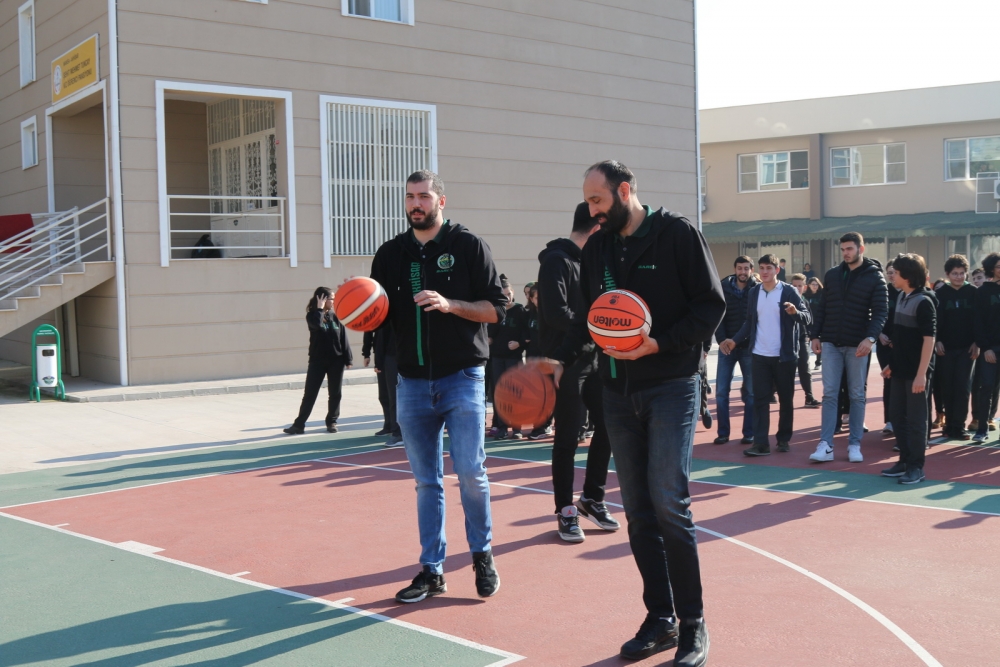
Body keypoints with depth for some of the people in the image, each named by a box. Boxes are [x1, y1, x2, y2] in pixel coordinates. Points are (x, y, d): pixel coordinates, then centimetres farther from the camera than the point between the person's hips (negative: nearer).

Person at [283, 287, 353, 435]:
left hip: (336, 360, 2)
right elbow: (317, 324, -29)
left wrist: (348, 359, 0)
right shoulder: (313, 315, -4)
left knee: (335, 394, 6)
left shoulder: (336, 316, 2)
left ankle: (332, 421, 19)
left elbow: (343, 338, 3)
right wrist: (320, 308, -17)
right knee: (310, 394, 0)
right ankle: (299, 424, 4)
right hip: (317, 361, -2)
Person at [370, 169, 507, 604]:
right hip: (412, 384, 4)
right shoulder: (390, 254, 10)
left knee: (470, 472, -6)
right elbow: (380, 317, 14)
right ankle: (432, 570, 17)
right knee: (426, 482, 8)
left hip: (462, 378, -3)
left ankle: (482, 553, 16)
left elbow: (497, 308, -5)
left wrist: (450, 305, -19)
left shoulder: (468, 246, -1)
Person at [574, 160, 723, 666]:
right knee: (638, 511, 7)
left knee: (669, 503, -11)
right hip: (618, 393, 6)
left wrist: (660, 343, -19)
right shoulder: (596, 249, 12)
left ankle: (693, 624, 3)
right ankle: (660, 618, 18)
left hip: (670, 387, -6)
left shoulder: (677, 234, -5)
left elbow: (711, 305, -9)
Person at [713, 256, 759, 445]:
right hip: (726, 345, 2)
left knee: (750, 392, 6)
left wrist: (737, 340, -13)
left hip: (749, 346, -2)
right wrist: (721, 339, -13)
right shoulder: (724, 288, 3)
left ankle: (749, 433, 13)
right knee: (721, 391, 1)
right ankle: (723, 432, 10)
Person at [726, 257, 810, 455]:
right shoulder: (754, 292, 8)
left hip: (784, 355, -3)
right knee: (760, 399, 0)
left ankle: (784, 439, 20)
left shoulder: (789, 292, -5)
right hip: (760, 355, 3)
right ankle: (761, 443, -1)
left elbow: (808, 318, -9)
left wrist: (796, 312, -30)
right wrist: (736, 340, 3)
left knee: (785, 399, 8)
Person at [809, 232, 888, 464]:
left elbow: (881, 311, -10)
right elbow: (822, 308, 11)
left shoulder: (875, 277, -2)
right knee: (829, 394, 0)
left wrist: (870, 338, -23)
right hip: (831, 343, 3)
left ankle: (855, 444, 12)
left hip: (857, 345, -3)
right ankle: (826, 445, 0)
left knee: (857, 395, 6)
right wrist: (815, 335, 4)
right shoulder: (832, 275, 8)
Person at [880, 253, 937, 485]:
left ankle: (916, 467, 9)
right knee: (897, 415, 13)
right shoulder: (901, 297, 9)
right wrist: (892, 363, 18)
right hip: (900, 369, 8)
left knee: (916, 418, 0)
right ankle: (905, 460, 24)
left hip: (916, 371, -8)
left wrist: (921, 373, -22)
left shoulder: (924, 301, -15)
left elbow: (929, 339, -18)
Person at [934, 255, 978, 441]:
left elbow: (978, 319, 2)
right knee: (947, 388, 2)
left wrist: (977, 343, -4)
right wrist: (937, 341, -8)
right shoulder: (940, 294, 1)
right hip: (945, 347, 0)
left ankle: (957, 427, -3)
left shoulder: (973, 293, 2)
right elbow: (935, 320, 0)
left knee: (962, 387, -5)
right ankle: (950, 424, 12)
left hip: (966, 347, 0)